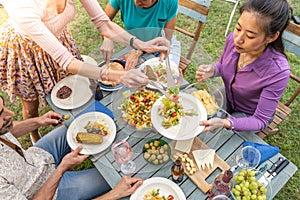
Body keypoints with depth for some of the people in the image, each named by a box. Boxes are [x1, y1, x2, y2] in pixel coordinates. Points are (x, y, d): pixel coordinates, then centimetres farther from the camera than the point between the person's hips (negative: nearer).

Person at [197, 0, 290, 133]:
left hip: (249, 116, -4)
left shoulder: (278, 72, -36)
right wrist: (212, 70, -23)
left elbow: (260, 121, -26)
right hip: (227, 97, 5)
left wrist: (225, 123, -44)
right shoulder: (233, 39, -22)